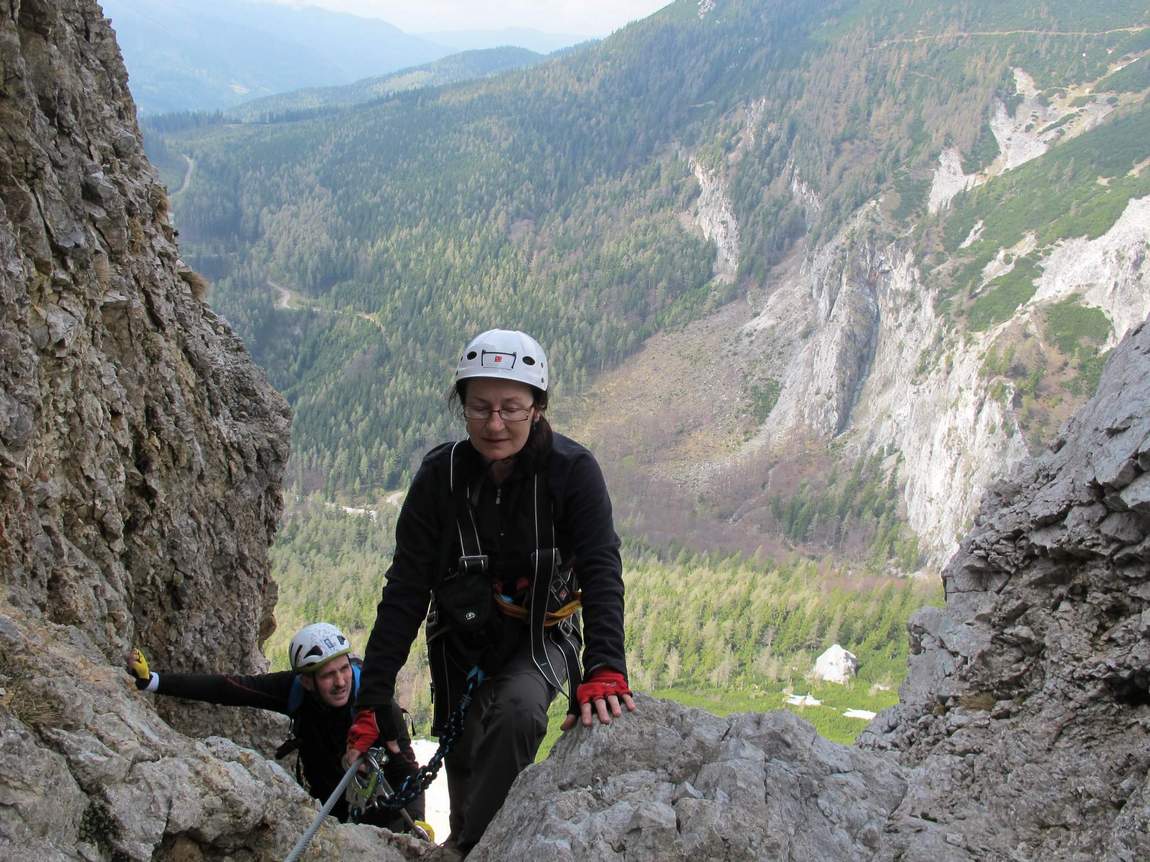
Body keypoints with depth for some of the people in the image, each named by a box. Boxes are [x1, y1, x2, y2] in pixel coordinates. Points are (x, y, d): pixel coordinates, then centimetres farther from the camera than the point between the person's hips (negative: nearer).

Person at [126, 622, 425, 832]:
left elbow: (408, 774, -23)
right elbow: (225, 688, -19)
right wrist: (150, 680, -23)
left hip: (380, 816, -4)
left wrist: (416, 823, -40)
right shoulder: (296, 689, -19)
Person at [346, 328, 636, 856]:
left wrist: (605, 669, -45)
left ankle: (467, 848, -13)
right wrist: (373, 699, -20)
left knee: (519, 712, -29)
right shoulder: (440, 476, -17)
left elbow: (601, 572, -28)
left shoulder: (572, 471, -21)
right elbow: (405, 590, -16)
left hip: (542, 634, -2)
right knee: (465, 758, 2)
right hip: (463, 638, 2)